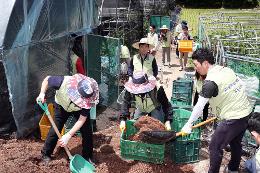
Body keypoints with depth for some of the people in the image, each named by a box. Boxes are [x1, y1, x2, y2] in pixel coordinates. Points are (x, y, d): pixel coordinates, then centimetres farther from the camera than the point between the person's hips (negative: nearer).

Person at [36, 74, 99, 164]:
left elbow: (82, 119, -31)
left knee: (87, 131, -5)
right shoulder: (63, 82, -42)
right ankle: (46, 154, 25)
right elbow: (47, 79, -20)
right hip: (61, 106, 0)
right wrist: (42, 93, -32)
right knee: (55, 130, 2)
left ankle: (88, 156, 16)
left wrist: (68, 135, -36)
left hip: (79, 110, 0)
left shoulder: (87, 100, -39)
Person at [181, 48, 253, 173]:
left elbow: (199, 106, -19)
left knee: (215, 147, 5)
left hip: (232, 118, -9)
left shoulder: (210, 81, -21)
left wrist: (189, 124, -11)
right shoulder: (226, 69, 3)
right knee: (235, 143, 26)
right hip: (246, 112, 9)